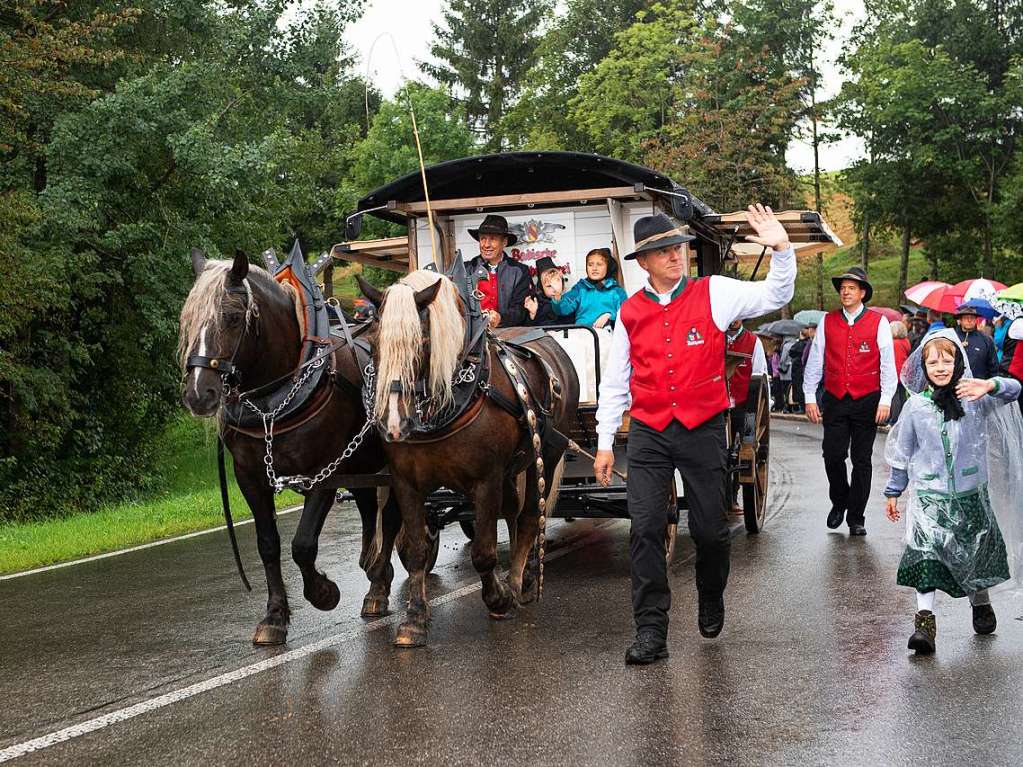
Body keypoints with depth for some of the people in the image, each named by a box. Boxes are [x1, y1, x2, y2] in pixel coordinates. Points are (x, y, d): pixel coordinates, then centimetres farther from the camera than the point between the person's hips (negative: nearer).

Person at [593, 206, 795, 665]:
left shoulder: (714, 294, 0)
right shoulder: (630, 313, 5)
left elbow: (774, 296, -5)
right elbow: (615, 382, 10)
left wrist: (782, 251, -22)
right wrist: (604, 442, 9)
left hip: (702, 429, -1)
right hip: (648, 433, 1)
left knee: (710, 528, 8)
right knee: (645, 527, -7)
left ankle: (711, 601, 37)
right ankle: (651, 630, -2)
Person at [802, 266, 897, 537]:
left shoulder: (879, 322, 1)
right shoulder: (827, 322, 6)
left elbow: (887, 363, -2)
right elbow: (814, 361, 8)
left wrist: (885, 400, -8)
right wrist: (809, 397, 4)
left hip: (867, 402, -1)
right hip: (834, 400, 2)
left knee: (862, 461, 3)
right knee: (833, 456, -3)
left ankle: (856, 518, 12)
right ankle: (839, 503, 23)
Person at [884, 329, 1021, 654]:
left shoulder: (974, 396, -4)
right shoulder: (916, 406, -1)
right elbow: (902, 453, 8)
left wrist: (990, 385, -38)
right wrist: (893, 492, 12)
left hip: (971, 494, 1)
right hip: (928, 496, -1)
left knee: (977, 552, 16)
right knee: (925, 555, -14)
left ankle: (981, 603, 41)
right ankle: (925, 621, -15)